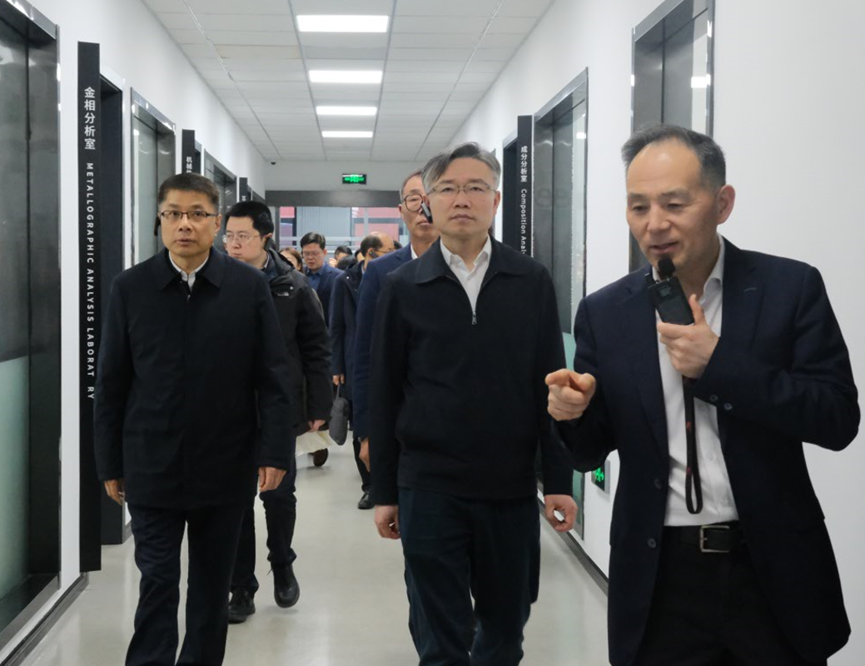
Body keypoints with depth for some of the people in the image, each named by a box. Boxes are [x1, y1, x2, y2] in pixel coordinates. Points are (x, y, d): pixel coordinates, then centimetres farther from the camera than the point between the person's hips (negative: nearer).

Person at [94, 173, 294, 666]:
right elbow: (112, 382, 3)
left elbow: (273, 376, -2)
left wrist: (275, 451, -7)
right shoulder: (131, 288, -1)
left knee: (213, 586, 14)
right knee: (157, 585, 1)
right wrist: (111, 463, 3)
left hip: (225, 467, 1)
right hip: (152, 469, 0)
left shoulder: (250, 286, -3)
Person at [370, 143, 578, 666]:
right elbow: (386, 395, 3)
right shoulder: (404, 288, 1)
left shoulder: (533, 282, 2)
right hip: (429, 486, -1)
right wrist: (384, 492, 3)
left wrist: (559, 480, -1)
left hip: (512, 486, 1)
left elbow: (550, 384, 3)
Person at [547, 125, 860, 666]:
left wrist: (719, 365, -20)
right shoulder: (605, 313, 0)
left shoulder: (791, 288, -5)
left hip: (774, 571, -1)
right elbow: (590, 452, 5)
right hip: (659, 576, 2)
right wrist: (574, 411, -18)